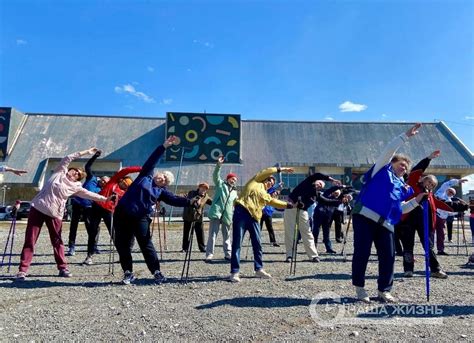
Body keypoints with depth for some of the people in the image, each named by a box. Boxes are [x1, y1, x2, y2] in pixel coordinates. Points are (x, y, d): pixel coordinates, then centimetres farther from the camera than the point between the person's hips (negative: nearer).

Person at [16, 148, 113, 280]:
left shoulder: (75, 187, 6)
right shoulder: (59, 172, 4)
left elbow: (89, 194, 8)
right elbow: (67, 159, 0)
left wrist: (104, 198, 3)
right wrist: (85, 152, 0)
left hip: (55, 214, 1)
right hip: (38, 208, -1)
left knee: (57, 242, 6)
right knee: (30, 240, 1)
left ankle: (63, 268, 16)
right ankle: (22, 270, 6)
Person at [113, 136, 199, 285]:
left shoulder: (161, 191, 6)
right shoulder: (146, 176, 7)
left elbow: (175, 200, -6)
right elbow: (152, 160, 2)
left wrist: (190, 202, -20)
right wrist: (164, 146, -5)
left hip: (141, 218, 0)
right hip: (122, 214, 1)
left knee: (146, 245, -1)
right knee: (122, 244, 5)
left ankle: (157, 272, 9)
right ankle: (128, 272, 20)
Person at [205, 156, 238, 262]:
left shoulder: (235, 192, 22)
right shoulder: (220, 184, 8)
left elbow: (235, 206, 25)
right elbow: (215, 175, -9)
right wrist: (219, 165, -23)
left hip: (227, 216, 5)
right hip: (216, 213, -5)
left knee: (226, 236, 12)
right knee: (212, 235, -7)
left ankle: (228, 254, 21)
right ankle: (209, 254, -5)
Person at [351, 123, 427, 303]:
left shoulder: (403, 187, 25)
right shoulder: (382, 170, 10)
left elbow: (402, 209, 24)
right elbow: (389, 150, -2)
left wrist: (417, 200, 11)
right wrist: (406, 135, -2)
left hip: (385, 224, 6)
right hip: (364, 216, -6)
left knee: (388, 256, 3)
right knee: (362, 253, -4)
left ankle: (384, 289, 19)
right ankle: (359, 287, 11)